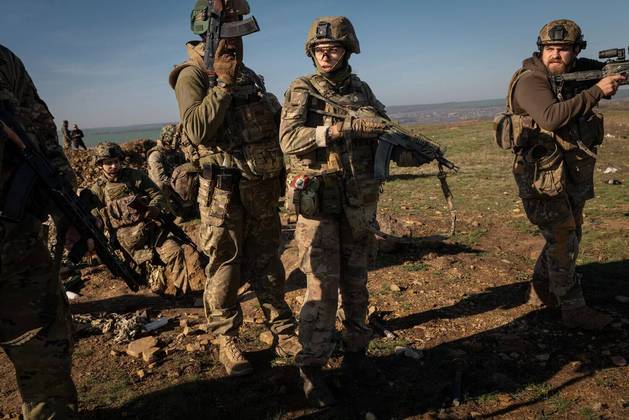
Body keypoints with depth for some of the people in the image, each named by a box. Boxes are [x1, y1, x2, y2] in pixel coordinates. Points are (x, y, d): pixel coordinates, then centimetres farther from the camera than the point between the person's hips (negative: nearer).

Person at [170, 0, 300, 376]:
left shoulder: (248, 74, 15)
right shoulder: (193, 75, -6)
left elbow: (272, 124, 25)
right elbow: (197, 130, -21)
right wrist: (224, 84, -19)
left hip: (264, 187, 6)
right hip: (224, 191, -6)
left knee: (267, 264, 13)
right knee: (226, 268, 4)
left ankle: (285, 335, 24)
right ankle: (227, 341, 20)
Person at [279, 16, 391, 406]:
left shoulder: (362, 91, 10)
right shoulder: (301, 90, -1)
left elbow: (384, 133, 13)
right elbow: (289, 139, -15)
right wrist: (344, 127, -25)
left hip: (359, 202, 4)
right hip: (317, 201, -4)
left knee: (356, 281, 13)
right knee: (323, 285, -5)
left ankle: (356, 350, 30)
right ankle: (312, 369, 8)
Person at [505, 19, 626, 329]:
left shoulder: (582, 72, 6)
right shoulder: (531, 80, -17)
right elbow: (551, 118, -33)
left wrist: (613, 76, -1)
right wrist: (597, 91, -29)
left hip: (574, 174, 8)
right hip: (543, 176, -8)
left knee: (569, 235, 17)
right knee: (563, 241, -3)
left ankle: (541, 288, 35)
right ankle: (574, 310, 8)